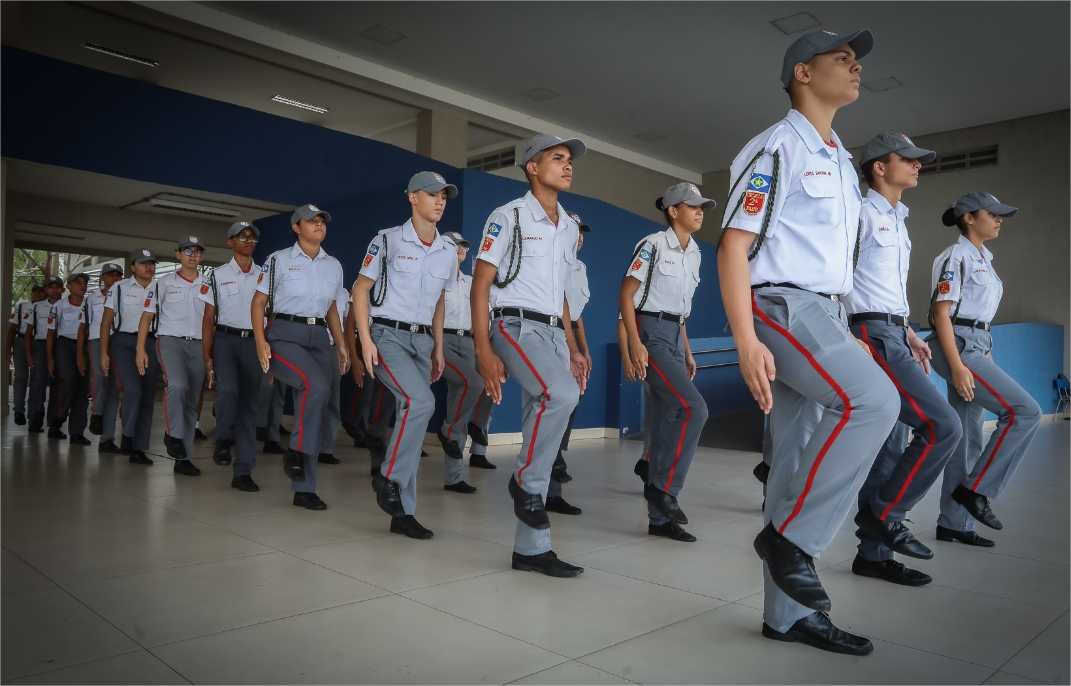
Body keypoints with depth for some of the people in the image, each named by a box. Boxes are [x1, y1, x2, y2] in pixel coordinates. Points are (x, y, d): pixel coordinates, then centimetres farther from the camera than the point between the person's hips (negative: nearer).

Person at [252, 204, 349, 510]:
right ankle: (296, 451, -10)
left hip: (319, 339, 5)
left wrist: (341, 344, 11)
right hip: (284, 335, -5)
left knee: (315, 413, 0)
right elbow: (258, 303, 2)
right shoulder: (279, 260, 2)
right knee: (317, 386, -31)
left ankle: (304, 489, 7)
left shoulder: (334, 265, 13)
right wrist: (260, 341, -12)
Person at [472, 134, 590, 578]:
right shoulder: (509, 216, -1)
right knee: (562, 393, -32)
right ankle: (527, 482, -9)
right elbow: (480, 285, -6)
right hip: (515, 325, -7)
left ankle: (531, 548, 10)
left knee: (544, 421, 3)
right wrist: (484, 351, -16)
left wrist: (572, 349, 16)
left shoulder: (569, 228, 19)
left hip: (553, 333, 7)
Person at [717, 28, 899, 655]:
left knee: (801, 461, 6)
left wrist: (848, 336, 18)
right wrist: (746, 340, -24)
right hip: (780, 306, -8)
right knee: (875, 400, -26)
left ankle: (790, 613, 13)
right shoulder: (776, 148, -5)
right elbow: (733, 246, -14)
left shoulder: (841, 161, 23)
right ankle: (790, 535, -11)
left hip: (823, 314, 8)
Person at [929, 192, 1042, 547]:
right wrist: (957, 366, -22)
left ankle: (953, 523, 12)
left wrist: (986, 364, 16)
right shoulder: (955, 257, -7)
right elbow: (941, 313, -14)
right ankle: (975, 488, -6)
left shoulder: (983, 258, 20)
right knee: (1025, 410, -15)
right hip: (959, 347, -9)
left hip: (977, 347, 9)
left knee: (968, 439, 7)